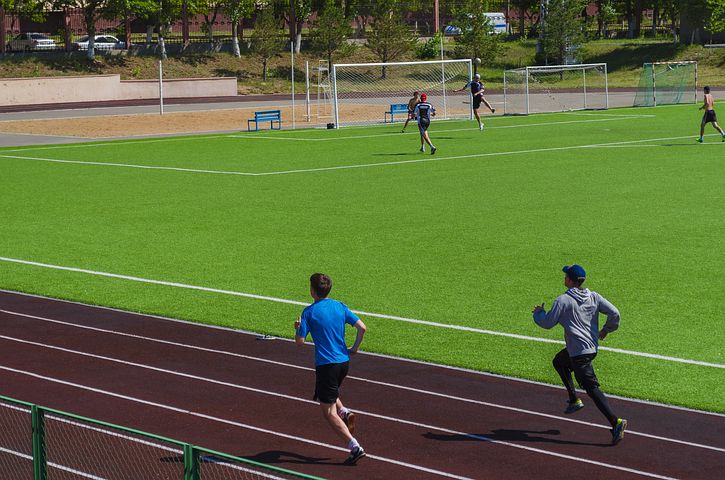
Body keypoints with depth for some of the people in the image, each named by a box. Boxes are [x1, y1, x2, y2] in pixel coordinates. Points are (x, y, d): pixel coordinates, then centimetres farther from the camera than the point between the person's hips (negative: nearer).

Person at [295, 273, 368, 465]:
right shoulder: (340, 307, 5)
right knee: (329, 394, 33)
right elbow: (362, 327, -1)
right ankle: (344, 412, 4)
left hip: (326, 364, -6)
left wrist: (298, 328, 11)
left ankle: (355, 447, -12)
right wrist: (355, 348, 12)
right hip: (344, 361, 6)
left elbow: (300, 342, -9)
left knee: (329, 412, -1)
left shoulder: (309, 312, -8)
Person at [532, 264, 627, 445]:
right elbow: (614, 313, -3)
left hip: (579, 352, -8)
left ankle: (615, 422, -20)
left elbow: (547, 323, -8)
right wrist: (606, 329, 15)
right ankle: (574, 400, 28)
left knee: (592, 388, -9)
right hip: (593, 347, 8)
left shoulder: (563, 300, -12)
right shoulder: (593, 297, 3)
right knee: (559, 362, 30)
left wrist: (538, 312, 13)